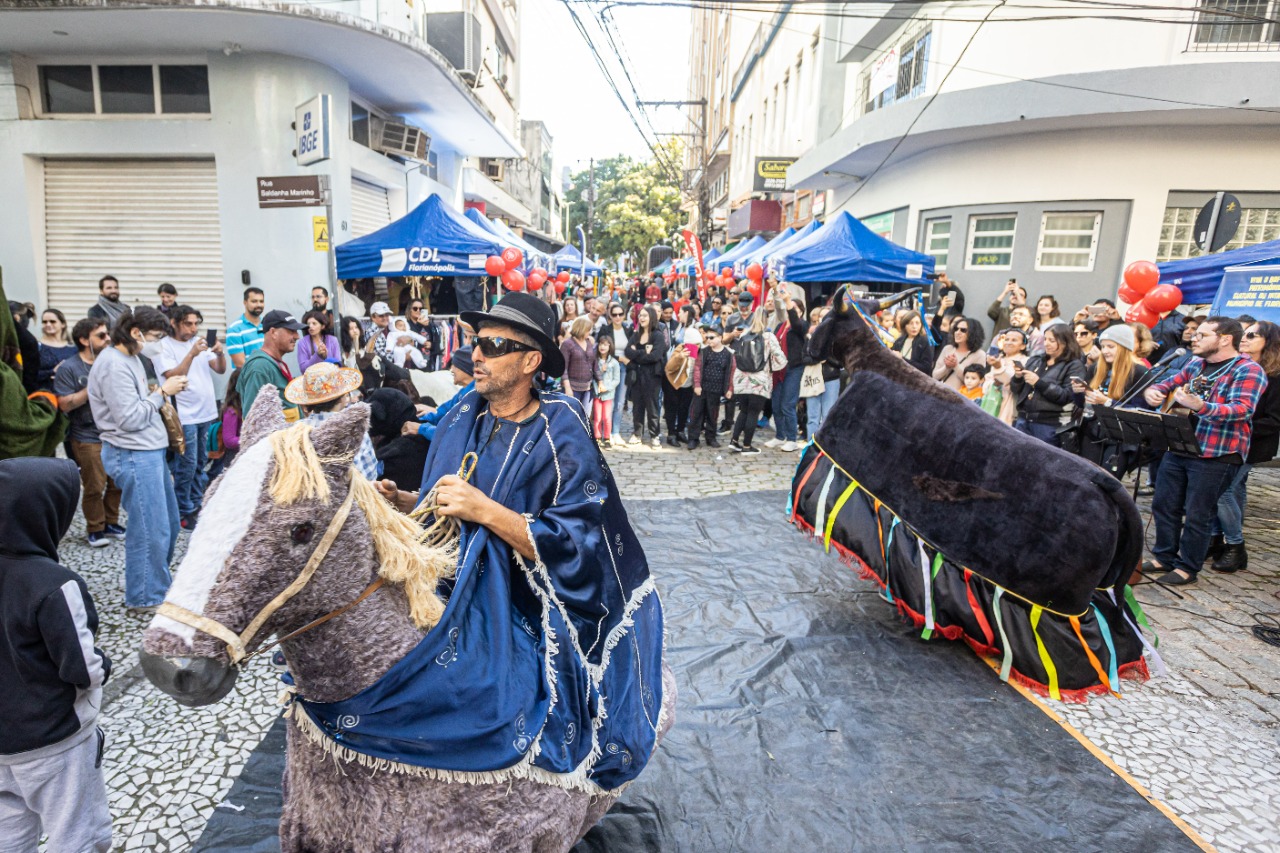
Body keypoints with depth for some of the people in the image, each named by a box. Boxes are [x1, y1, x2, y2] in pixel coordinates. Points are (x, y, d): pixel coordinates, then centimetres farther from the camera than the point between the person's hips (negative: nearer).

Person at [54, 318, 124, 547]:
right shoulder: (68, 368, -7)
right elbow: (64, 404, -14)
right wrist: (93, 388, -19)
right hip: (88, 438, -5)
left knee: (117, 484, 9)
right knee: (94, 487, 0)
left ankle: (111, 523, 24)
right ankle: (95, 529, 16)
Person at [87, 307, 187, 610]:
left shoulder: (130, 358, 14)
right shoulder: (114, 365, -17)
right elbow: (130, 418, -20)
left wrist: (162, 391, 3)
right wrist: (162, 392, -12)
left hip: (149, 451, 10)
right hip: (133, 456, -10)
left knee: (169, 524, 18)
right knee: (150, 530, -2)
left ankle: (159, 584, 33)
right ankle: (146, 597, 12)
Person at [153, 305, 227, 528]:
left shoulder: (199, 341, 9)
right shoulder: (164, 347, -8)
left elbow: (220, 370, 5)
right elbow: (172, 377, -18)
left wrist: (220, 354, -15)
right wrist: (192, 354, -27)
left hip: (207, 412, 6)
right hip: (185, 416, -6)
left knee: (201, 463, 15)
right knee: (187, 465, -3)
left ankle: (196, 504, 28)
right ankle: (184, 512, 8)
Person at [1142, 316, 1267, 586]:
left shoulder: (1248, 371, -10)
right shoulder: (1195, 365, 12)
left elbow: (1243, 410, -24)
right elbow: (1168, 383, 24)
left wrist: (1199, 406, -41)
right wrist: (1152, 391, -1)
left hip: (1216, 455, -7)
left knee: (1197, 514, 0)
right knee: (1163, 504, 12)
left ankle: (1188, 568, 14)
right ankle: (1164, 557, 26)